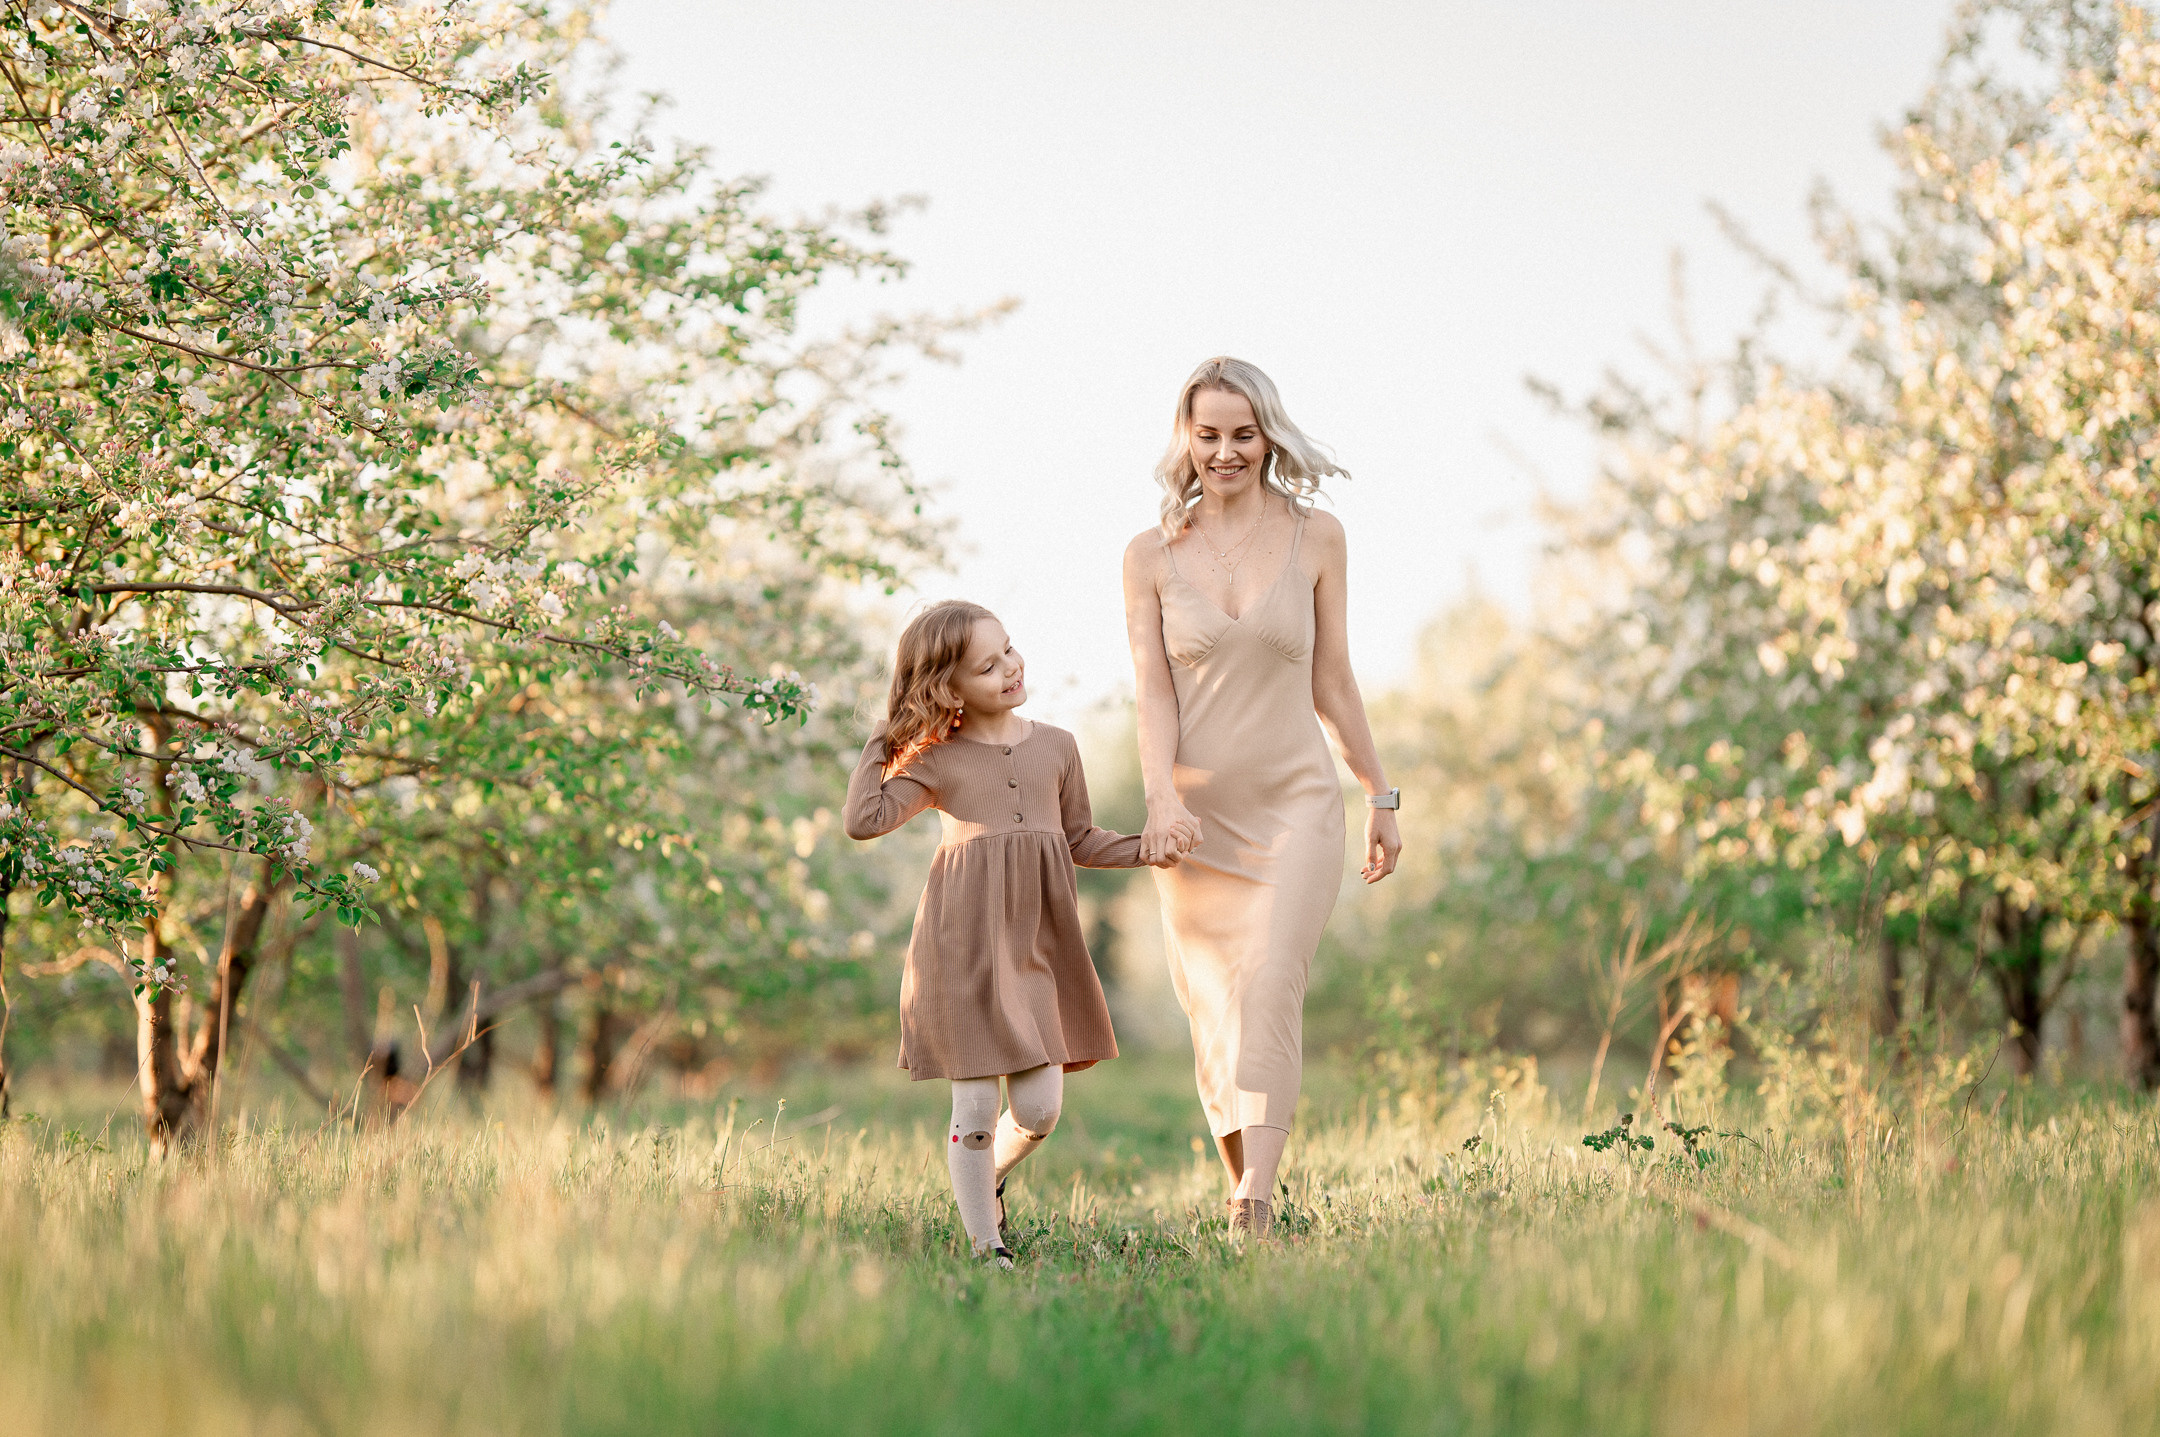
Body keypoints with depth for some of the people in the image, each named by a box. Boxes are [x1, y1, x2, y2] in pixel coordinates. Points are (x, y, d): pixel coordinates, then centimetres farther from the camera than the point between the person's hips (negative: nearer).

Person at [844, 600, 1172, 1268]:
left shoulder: (1056, 747, 11)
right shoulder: (936, 762, 1)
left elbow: (1080, 839, 19)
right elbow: (864, 820, -10)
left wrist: (1145, 849, 5)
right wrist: (880, 743, -3)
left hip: (1037, 943, 3)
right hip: (965, 944, -3)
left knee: (1039, 1108, 0)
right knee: (977, 1106, -2)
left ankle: (989, 1177, 33)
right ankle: (986, 1249, 12)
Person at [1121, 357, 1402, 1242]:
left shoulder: (1316, 539, 4)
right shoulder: (1151, 555, 4)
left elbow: (1332, 682, 11)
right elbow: (1152, 689, -3)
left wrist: (1381, 795, 13)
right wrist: (1161, 798, -18)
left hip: (1295, 804, -1)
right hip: (1198, 813, 2)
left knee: (1271, 985, -19)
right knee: (1211, 1011, 3)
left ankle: (1259, 1199, -28)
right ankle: (1242, 1200, 15)